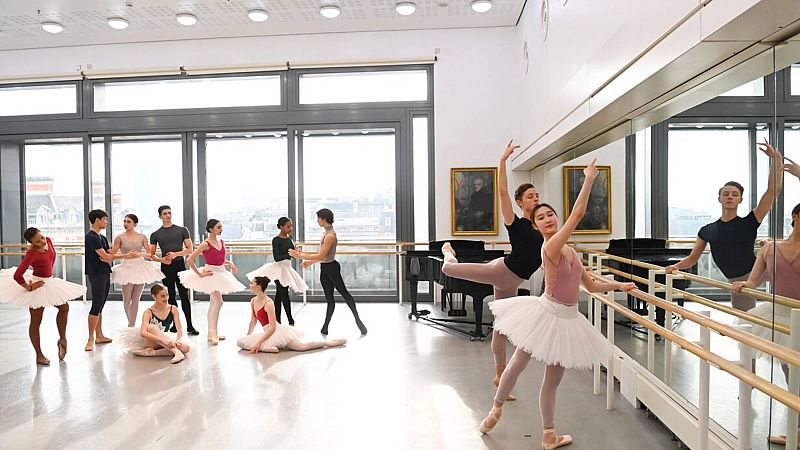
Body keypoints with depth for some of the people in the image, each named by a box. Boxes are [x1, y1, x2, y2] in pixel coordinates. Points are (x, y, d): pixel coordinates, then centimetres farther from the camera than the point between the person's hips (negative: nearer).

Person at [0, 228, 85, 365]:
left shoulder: (48, 241, -8)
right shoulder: (32, 253, -28)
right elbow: (17, 276, -32)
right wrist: (29, 288, -19)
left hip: (50, 281, 7)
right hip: (38, 285, -7)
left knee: (64, 307, 12)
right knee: (36, 321, 6)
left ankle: (62, 339, 27)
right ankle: (39, 355, 17)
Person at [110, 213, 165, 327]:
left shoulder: (142, 237, 4)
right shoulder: (119, 237, 1)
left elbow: (150, 253, 0)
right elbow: (112, 255, 0)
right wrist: (126, 255, -15)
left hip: (141, 267, 1)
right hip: (127, 268, -1)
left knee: (136, 299, 5)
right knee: (127, 300, 0)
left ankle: (131, 326, 12)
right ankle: (131, 325, 19)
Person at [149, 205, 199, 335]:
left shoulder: (182, 230, 4)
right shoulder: (155, 235, 8)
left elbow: (190, 249, 1)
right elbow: (151, 255, 9)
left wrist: (176, 254, -13)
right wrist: (162, 260, -10)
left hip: (180, 265, -2)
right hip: (166, 267, 2)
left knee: (184, 295, -4)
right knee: (171, 297, 7)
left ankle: (189, 326, -1)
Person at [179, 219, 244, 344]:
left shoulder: (222, 242, 7)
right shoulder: (206, 244, -15)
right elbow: (190, 259, -19)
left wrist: (230, 263, 1)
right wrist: (199, 274, -16)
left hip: (220, 273, 8)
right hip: (211, 274, -8)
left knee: (213, 303, 14)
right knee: (218, 302, -15)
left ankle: (212, 333, 22)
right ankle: (213, 334, -9)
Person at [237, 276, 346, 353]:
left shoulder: (268, 303, -21)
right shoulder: (253, 301, 6)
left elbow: (272, 327, -23)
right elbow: (253, 321, 20)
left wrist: (258, 342, -26)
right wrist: (248, 336, 22)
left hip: (277, 331, -9)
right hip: (267, 332, 9)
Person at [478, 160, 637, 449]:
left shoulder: (570, 252, 6)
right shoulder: (550, 248, -20)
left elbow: (591, 285, 14)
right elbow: (578, 214, -27)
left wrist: (618, 285, 6)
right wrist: (589, 178, -21)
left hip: (567, 319, 7)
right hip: (545, 314, -7)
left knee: (552, 380, 17)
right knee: (517, 365, 9)